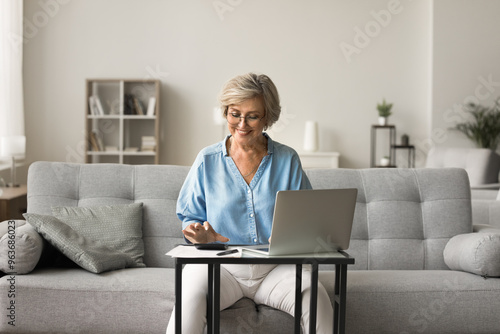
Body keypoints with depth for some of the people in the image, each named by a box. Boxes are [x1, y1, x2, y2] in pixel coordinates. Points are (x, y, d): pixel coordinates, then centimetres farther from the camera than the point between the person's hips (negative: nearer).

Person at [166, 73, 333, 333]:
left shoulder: (287, 160, 9)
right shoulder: (207, 160, 8)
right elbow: (190, 218, 12)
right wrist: (200, 233, -12)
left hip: (276, 267, 1)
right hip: (220, 265, -1)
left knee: (315, 295, -31)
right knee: (191, 295, -36)